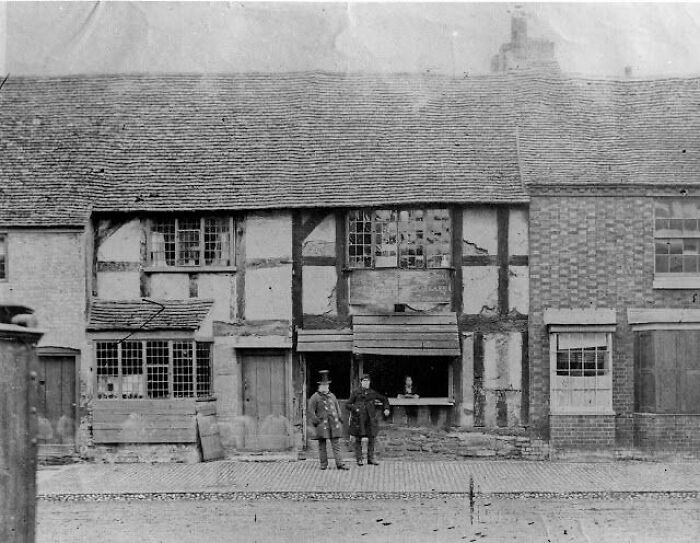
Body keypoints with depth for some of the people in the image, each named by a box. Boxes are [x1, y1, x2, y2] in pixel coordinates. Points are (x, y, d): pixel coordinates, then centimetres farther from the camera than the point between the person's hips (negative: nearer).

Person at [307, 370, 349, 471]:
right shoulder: (315, 397, 0)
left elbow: (337, 409, 21)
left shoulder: (332, 396, 15)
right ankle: (323, 464, 11)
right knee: (322, 445, 2)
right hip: (322, 425, -4)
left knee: (336, 445, 0)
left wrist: (339, 420, 12)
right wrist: (316, 422, -8)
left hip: (334, 424, 4)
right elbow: (311, 412, -2)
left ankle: (339, 464, 0)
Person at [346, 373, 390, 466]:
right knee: (358, 439, 1)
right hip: (358, 419, -2)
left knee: (372, 438, 2)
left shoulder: (373, 393, 9)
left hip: (370, 419, 2)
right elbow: (347, 405, 3)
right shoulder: (356, 393, 3)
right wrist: (355, 409, -14)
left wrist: (386, 408, 3)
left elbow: (384, 399, 19)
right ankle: (359, 459, 8)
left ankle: (371, 458, 12)